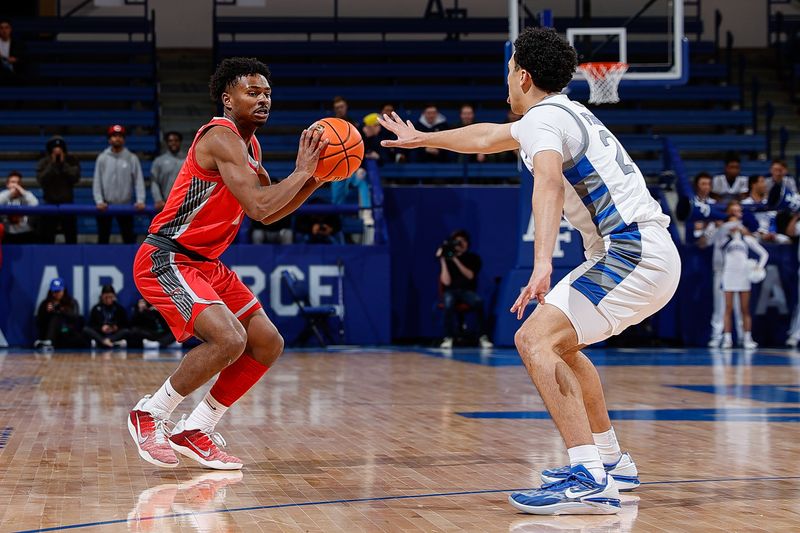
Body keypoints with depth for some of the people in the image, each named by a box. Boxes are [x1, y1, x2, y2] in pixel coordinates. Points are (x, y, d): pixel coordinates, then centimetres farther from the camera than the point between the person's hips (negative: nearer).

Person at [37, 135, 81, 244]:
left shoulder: (72, 161, 1)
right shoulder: (43, 163, 2)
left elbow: (75, 178, -12)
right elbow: (41, 180, -13)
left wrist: (63, 164, -14)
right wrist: (52, 164, -14)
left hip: (68, 203, 0)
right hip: (50, 204, 0)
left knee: (71, 238, 3)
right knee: (47, 238, -1)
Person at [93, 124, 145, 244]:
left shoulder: (132, 158, 1)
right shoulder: (102, 158, 2)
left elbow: (139, 181, -3)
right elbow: (97, 182, 0)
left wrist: (140, 201, -15)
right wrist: (99, 201, -12)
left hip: (125, 205, 0)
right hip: (105, 205, 0)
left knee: (129, 238, 3)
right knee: (103, 238, 6)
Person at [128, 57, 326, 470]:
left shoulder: (250, 146, 13)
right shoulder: (222, 137, -18)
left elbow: (269, 214, 19)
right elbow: (259, 206, -29)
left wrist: (316, 179, 7)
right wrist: (301, 170, -19)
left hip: (206, 265, 10)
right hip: (165, 261, -10)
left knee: (268, 344, 5)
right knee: (229, 339, -27)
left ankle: (195, 432, 12)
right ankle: (148, 415, -7)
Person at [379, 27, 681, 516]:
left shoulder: (542, 119, -9)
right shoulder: (564, 113, 23)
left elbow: (550, 181, -31)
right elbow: (485, 137, 40)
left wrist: (543, 262, -46)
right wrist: (421, 139, 54)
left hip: (634, 254, -10)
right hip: (648, 252, 10)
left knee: (536, 339, -19)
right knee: (560, 342, 26)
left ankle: (589, 480, -30)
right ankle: (611, 462, 30)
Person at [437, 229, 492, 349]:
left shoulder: (473, 258, 5)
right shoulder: (447, 259, 1)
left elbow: (470, 275, -12)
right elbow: (446, 282, -10)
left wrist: (456, 260, -18)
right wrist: (443, 261, -15)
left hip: (467, 291, 1)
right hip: (450, 292, -1)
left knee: (478, 301, -34)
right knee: (449, 302, -38)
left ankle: (482, 337, -30)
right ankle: (448, 338, -35)